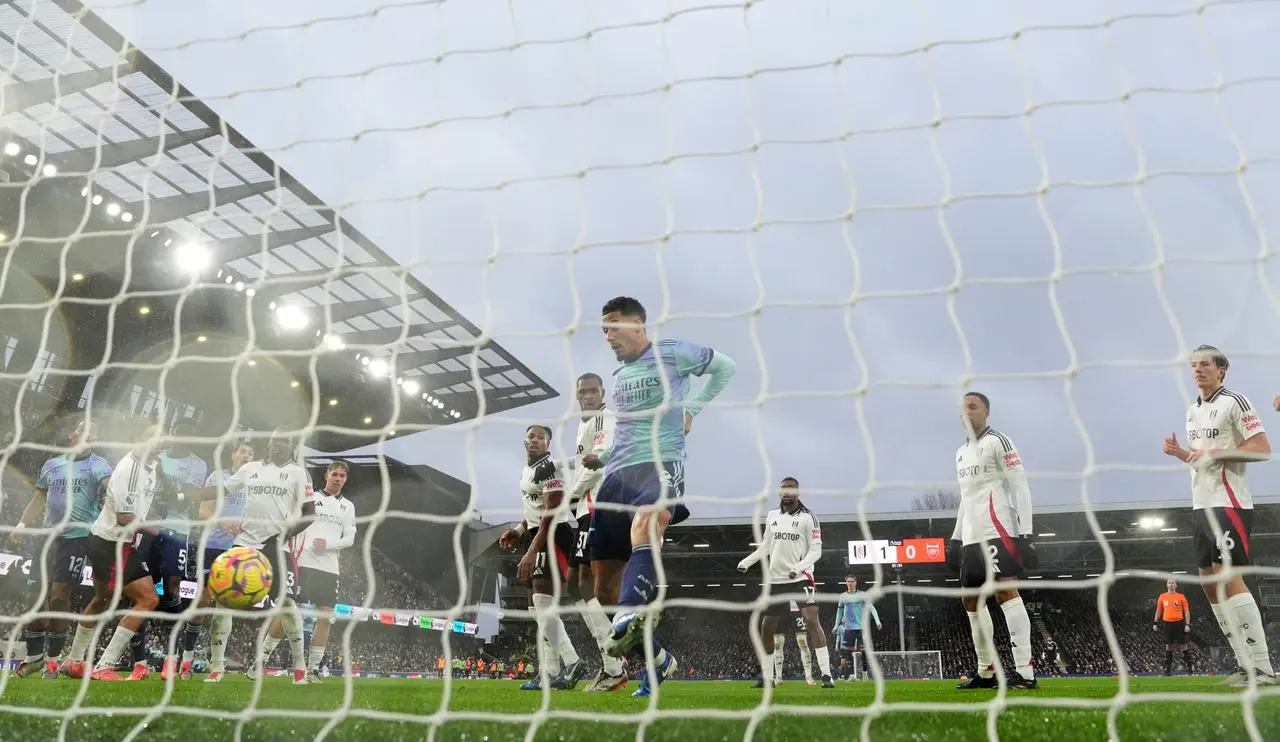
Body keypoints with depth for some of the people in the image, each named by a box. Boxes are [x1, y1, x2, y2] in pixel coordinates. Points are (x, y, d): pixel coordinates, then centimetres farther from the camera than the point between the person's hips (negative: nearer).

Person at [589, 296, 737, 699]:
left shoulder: (673, 353, 4)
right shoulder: (618, 375, 22)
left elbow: (725, 367, 16)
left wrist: (692, 409, 7)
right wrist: (600, 458, 15)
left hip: (661, 463, -6)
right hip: (617, 473, 7)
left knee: (646, 522, -42)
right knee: (604, 586, 4)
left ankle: (628, 620, -59)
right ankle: (656, 658, 21)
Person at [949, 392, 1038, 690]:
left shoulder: (998, 441, -3)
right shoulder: (961, 452, 22)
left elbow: (1020, 487, -9)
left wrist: (1026, 532, -17)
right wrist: (956, 536, 23)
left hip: (997, 530, -9)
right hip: (972, 536, 9)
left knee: (1005, 591, -18)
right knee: (971, 600, 10)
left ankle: (1025, 672, -20)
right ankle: (986, 671, 18)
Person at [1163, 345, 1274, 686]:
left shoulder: (1234, 402, -6)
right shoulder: (1192, 411, 18)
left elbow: (1262, 449, -13)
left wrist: (1214, 454, -19)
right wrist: (1179, 452, 7)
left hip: (1228, 502, -9)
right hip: (1202, 505, 9)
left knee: (1229, 579, -14)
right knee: (1210, 584, 7)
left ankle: (1262, 668, -9)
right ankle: (1246, 664, 13)